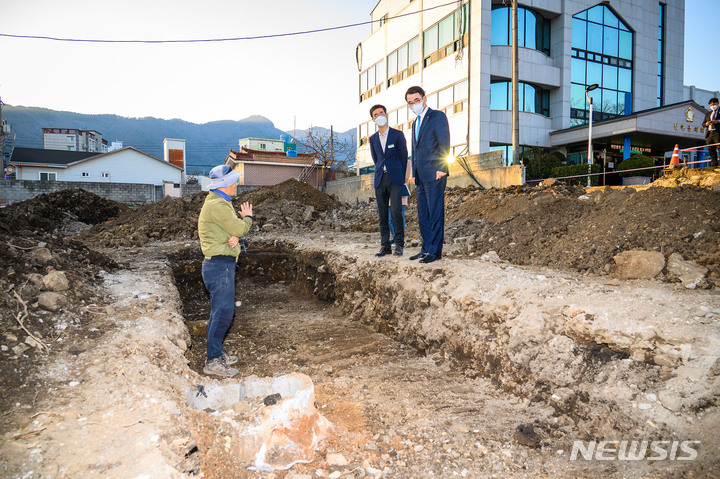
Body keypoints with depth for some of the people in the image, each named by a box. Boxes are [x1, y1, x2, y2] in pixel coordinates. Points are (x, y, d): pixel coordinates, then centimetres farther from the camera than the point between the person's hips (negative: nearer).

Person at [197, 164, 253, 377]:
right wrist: (248, 217, 2)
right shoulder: (217, 205, -17)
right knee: (223, 313, -6)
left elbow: (233, 228, 13)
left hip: (223, 265, 11)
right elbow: (240, 228, -19)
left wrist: (235, 236, -11)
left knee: (220, 311, 18)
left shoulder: (220, 202, 16)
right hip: (220, 265, -11)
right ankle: (213, 361, 2)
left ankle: (217, 353, 30)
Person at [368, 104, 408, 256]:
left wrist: (401, 178, 5)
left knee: (396, 211, -13)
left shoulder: (397, 134, 3)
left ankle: (399, 244, -2)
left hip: (395, 178, -4)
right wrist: (381, 174, 15)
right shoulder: (373, 139, 14)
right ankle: (385, 245, 8)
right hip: (380, 179, 4)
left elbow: (404, 157, 5)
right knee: (382, 214, 3)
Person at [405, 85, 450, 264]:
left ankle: (435, 251, -2)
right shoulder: (415, 123, 23)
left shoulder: (437, 116, -2)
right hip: (421, 176, 9)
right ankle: (426, 249, 16)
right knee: (423, 214, 9)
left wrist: (441, 168, -17)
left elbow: (444, 143, -11)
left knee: (435, 213, -6)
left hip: (434, 174, -8)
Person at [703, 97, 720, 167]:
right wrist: (706, 123, -2)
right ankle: (714, 165, 2)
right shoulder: (708, 114, 26)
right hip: (709, 133, 5)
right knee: (711, 151, 2)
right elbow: (703, 124, 19)